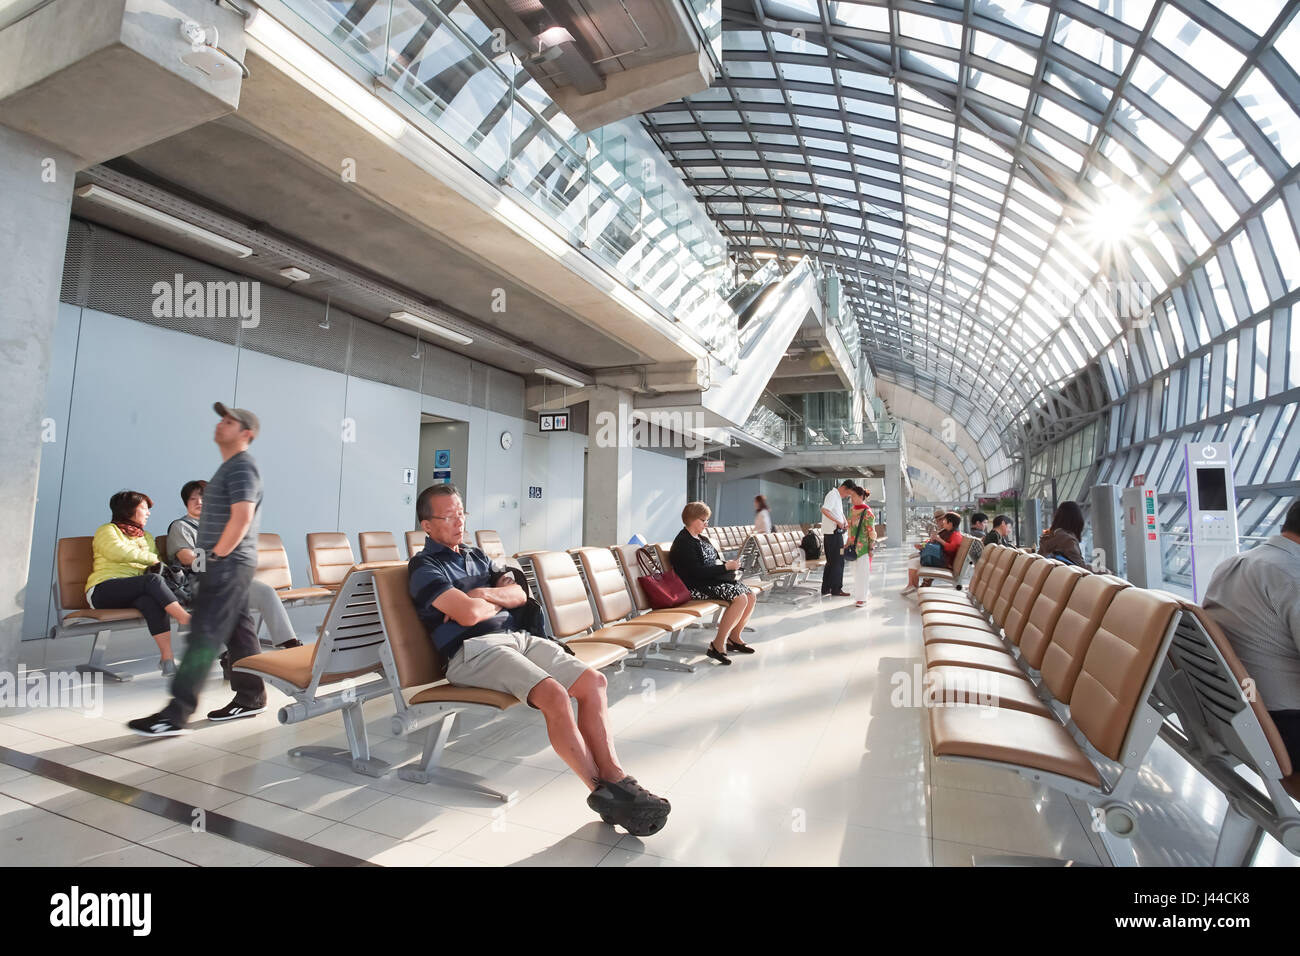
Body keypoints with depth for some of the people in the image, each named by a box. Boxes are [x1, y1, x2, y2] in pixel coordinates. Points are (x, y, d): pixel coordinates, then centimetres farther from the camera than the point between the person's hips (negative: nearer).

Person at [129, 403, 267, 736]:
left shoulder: (242, 467, -13)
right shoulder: (231, 466, 18)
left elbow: (241, 519, -23)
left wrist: (215, 556, -15)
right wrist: (207, 554, 16)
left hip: (228, 565, -10)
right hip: (228, 566, 10)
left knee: (204, 637, -8)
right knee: (239, 632, 13)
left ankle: (175, 714, -4)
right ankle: (250, 698, 21)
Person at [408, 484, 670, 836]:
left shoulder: (478, 556, 25)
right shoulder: (424, 566, 1)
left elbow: (519, 595, 12)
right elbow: (468, 615, -14)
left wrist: (482, 595, -6)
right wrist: (497, 602, 6)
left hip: (519, 637, 8)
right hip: (474, 649, -8)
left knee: (592, 681, -13)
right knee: (553, 694, -30)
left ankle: (614, 777, -14)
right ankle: (603, 792, -20)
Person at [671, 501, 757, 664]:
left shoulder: (702, 539, 19)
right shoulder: (683, 542, -13)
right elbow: (697, 572, -21)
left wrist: (728, 565, 2)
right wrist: (726, 567, -18)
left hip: (714, 579, 10)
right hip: (697, 587, -10)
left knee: (751, 597, -3)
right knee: (740, 599, -25)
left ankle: (733, 638, 11)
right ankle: (718, 645, -19)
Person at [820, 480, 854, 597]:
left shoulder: (838, 496, 19)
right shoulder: (832, 495, -12)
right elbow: (824, 510, -27)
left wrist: (845, 522, 13)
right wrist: (838, 521, -23)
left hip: (836, 532, 10)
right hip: (833, 532, -10)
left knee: (831, 562, 13)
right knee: (838, 562, -4)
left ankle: (825, 589, 18)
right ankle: (836, 590, 1)